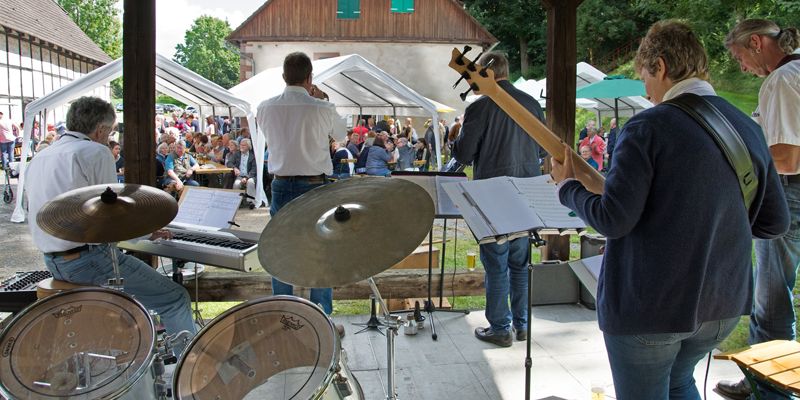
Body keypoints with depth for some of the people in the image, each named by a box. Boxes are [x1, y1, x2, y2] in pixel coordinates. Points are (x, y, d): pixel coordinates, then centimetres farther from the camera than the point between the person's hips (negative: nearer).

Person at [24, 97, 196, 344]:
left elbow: (34, 211, 21)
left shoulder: (38, 159, 13)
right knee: (176, 299, -5)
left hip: (52, 262, 10)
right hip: (89, 259, -10)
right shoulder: (96, 152, -11)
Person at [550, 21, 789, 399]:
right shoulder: (748, 128, 4)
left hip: (649, 303, -7)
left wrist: (568, 187, -2)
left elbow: (613, 219, -20)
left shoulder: (648, 127, -16)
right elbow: (775, 222, 8)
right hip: (725, 303, 7)